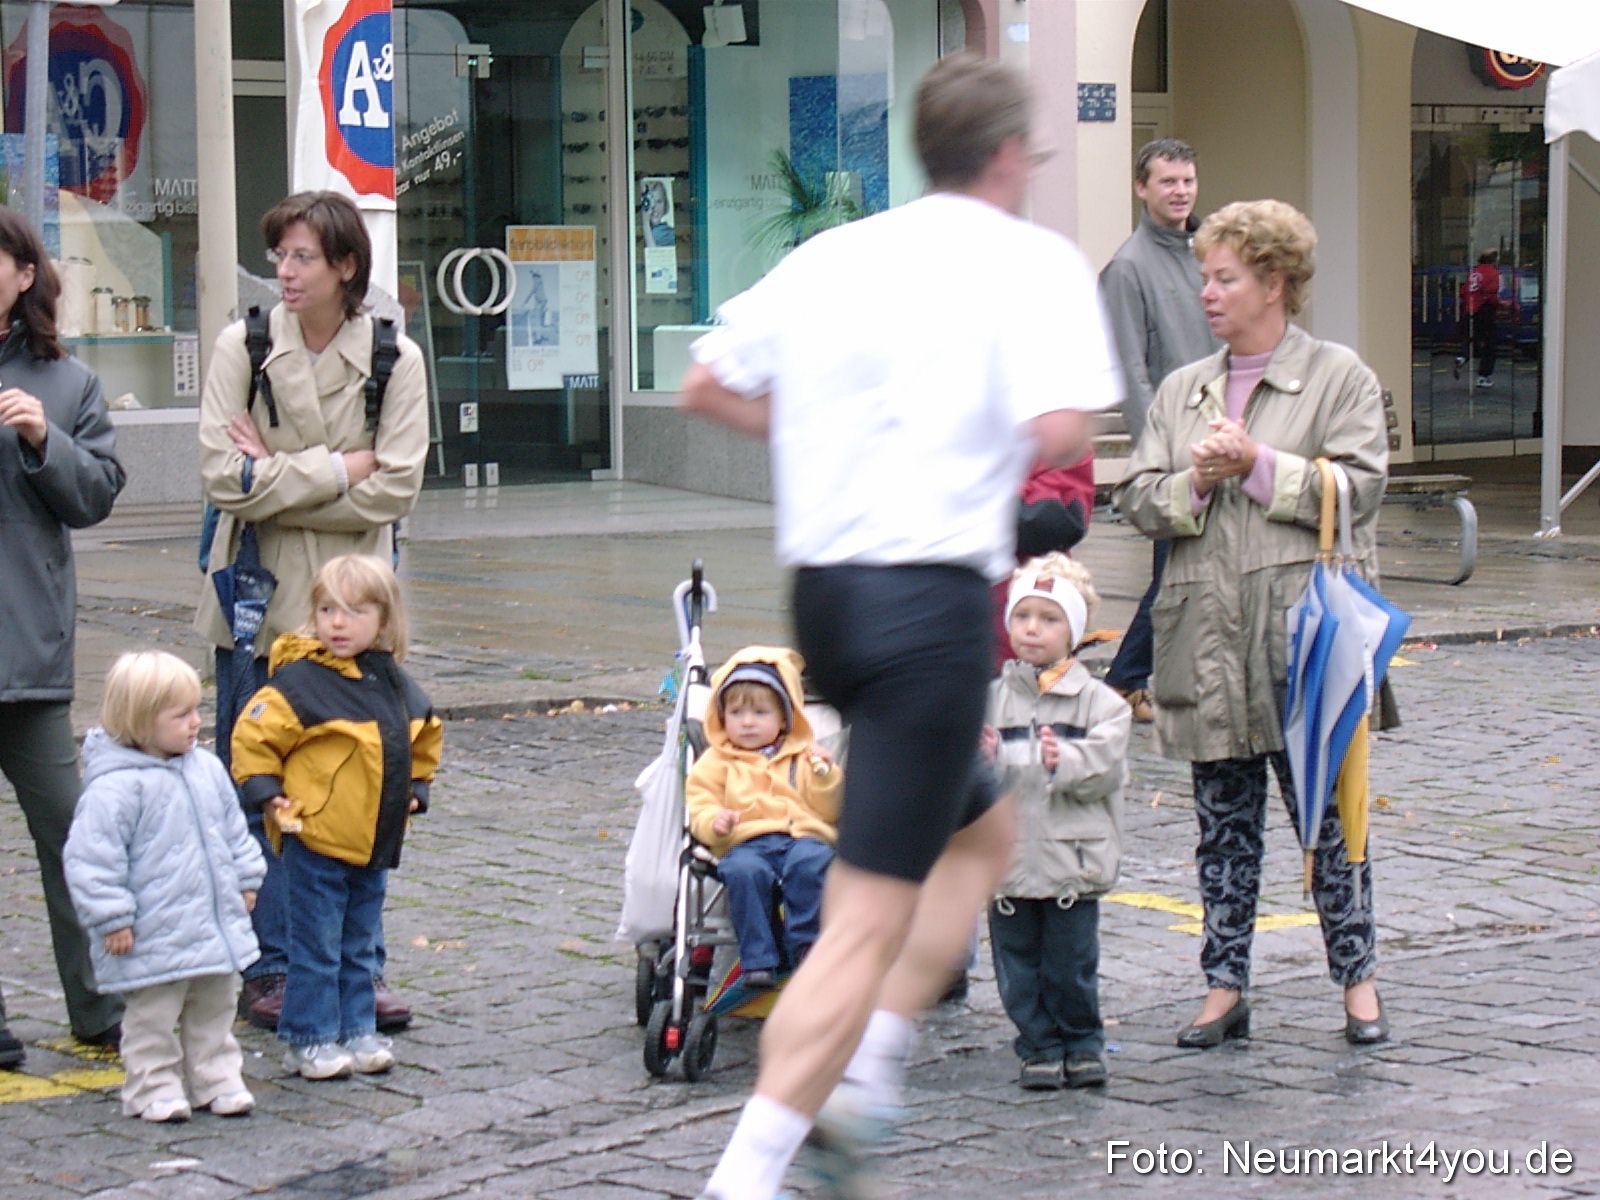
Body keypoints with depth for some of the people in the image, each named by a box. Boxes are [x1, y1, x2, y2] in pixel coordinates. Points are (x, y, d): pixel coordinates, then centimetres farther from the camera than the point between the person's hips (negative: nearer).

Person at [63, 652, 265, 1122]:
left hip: (217, 921, 7)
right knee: (153, 1017, 3)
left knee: (214, 1011, 16)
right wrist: (112, 919, -19)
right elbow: (92, 856, -20)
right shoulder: (116, 786, -20)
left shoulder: (206, 768, 4)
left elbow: (233, 828, 19)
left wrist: (245, 879, 19)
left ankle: (218, 1080, 27)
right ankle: (154, 1089, 14)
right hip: (154, 938, -7)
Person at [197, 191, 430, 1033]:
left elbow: (395, 490, -8)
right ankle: (268, 969, 10)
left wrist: (277, 480, -11)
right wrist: (338, 469, -11)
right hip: (259, 597, -1)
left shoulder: (396, 359, 0)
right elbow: (224, 478, -10)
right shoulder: (244, 346, -2)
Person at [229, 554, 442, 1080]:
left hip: (375, 841, 6)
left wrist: (414, 789, 13)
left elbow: (422, 739, 24)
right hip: (316, 840, -6)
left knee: (359, 945, 15)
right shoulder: (300, 680, -13)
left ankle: (357, 1029, 25)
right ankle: (309, 1039, 7)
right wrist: (267, 794, -16)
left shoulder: (395, 684, 7)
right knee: (317, 944, -1)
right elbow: (253, 735, -11)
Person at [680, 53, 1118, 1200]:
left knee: (983, 831, 26)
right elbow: (1060, 431, -18)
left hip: (823, 591, 8)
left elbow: (705, 387, 18)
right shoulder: (1035, 259, -4)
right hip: (934, 600, -8)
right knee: (869, 921, -6)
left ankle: (860, 1085, 18)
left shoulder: (827, 256, 12)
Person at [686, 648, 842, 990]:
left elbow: (831, 812, 18)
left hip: (804, 836, 1)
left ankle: (807, 947, -29)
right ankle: (757, 959, -36)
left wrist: (825, 776, 1)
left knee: (810, 863, -36)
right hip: (746, 843, -1)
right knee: (744, 871, -36)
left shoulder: (803, 756, 24)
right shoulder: (717, 762, 23)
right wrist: (713, 822, -11)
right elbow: (699, 804, 11)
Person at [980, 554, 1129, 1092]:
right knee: (1019, 965, 7)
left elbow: (1105, 768, -11)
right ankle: (1040, 1048, 20)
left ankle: (1082, 1044, 22)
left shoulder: (1099, 703, 1)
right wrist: (979, 759, -18)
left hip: (1073, 860, -2)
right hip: (1005, 859, 2)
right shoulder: (991, 699, 7)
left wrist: (1063, 762, -28)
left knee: (1071, 964, 5)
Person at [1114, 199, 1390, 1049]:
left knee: (1326, 808, -1)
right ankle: (1224, 989, 13)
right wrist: (1195, 481, -10)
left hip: (1303, 635, -4)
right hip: (1207, 639, 4)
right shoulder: (1181, 391, 16)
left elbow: (1359, 489, -8)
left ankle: (1357, 979, 10)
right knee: (1223, 819, 7)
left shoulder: (1339, 378, 2)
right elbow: (1135, 500, 9)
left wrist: (1258, 466, -14)